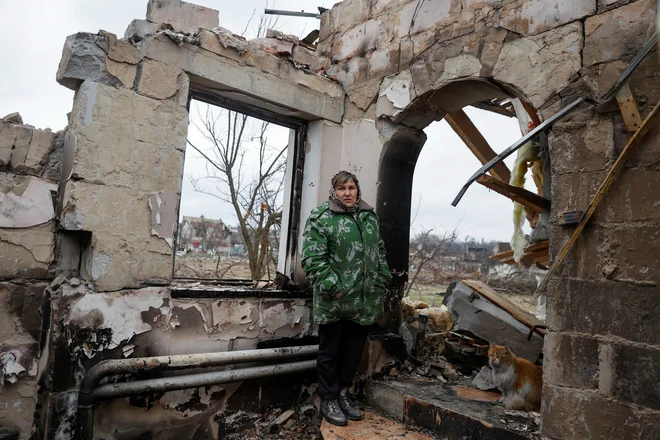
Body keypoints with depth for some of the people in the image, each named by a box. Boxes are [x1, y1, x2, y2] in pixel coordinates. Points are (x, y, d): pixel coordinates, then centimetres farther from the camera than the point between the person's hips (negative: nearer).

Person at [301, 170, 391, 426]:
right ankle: (328, 400, 27)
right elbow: (312, 259, -14)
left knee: (354, 352, 17)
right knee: (330, 352, 9)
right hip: (334, 300, -5)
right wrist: (332, 287, -19)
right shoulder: (320, 218, -8)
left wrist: (381, 281, 9)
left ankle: (343, 393, 36)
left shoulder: (370, 217, 12)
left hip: (364, 300, 6)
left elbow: (380, 252, 18)